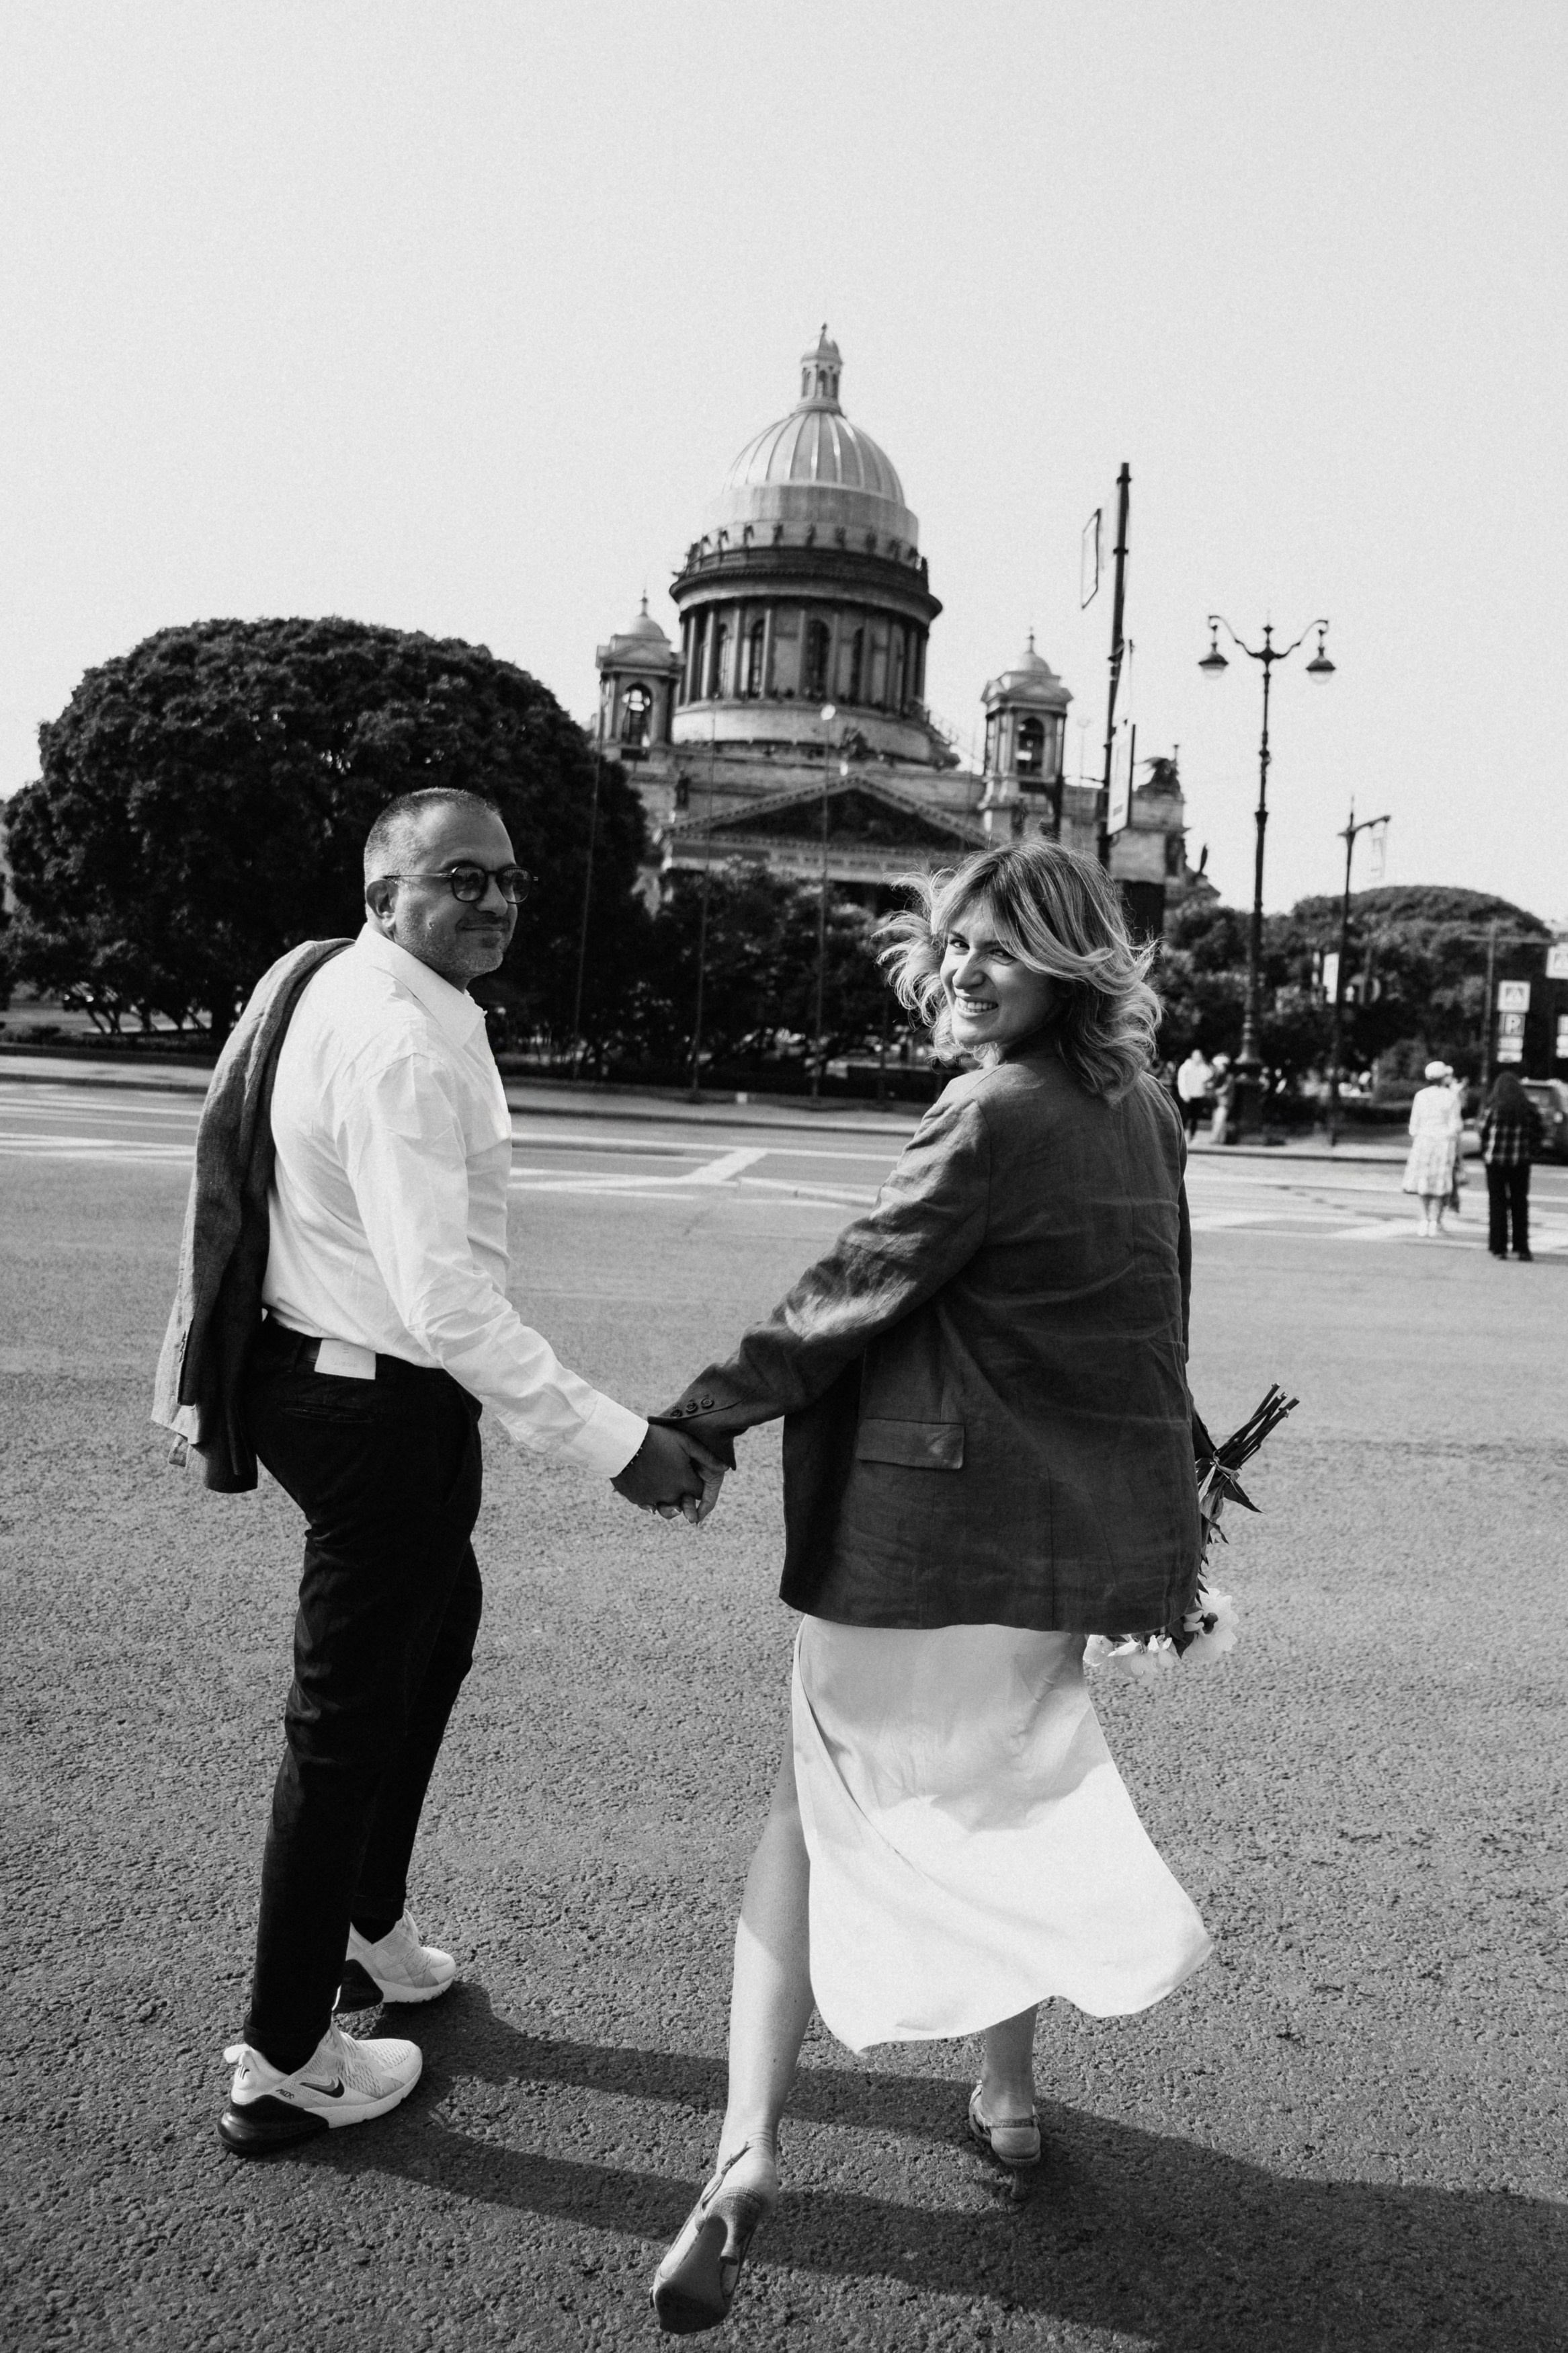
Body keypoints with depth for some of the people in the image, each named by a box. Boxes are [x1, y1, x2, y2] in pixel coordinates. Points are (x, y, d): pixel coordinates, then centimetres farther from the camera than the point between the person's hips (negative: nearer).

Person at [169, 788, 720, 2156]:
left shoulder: (368, 992, 7)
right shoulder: (401, 1044, -25)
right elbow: (445, 1303, -32)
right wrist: (614, 1443, -30)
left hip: (346, 1371, 11)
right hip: (375, 1402, -11)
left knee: (437, 1624, 27)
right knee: (350, 1719, 3)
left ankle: (369, 1930, 47)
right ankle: (283, 2066, 22)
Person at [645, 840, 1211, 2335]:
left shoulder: (993, 1115, -18)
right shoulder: (1145, 1112, 6)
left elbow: (852, 1292, -16)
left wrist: (702, 1420, -7)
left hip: (926, 1523, -7)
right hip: (1077, 1524, 7)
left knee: (820, 1802, 8)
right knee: (1008, 1791, 25)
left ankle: (749, 2145, 6)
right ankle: (1008, 2096, 38)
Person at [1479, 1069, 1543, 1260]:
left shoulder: (1492, 1110, -9)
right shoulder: (1530, 1110, -2)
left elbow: (1483, 1135, -4)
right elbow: (1536, 1136, 1)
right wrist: (1530, 1154, 12)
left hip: (1495, 1161, -2)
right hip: (1521, 1163, 2)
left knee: (1497, 1203, 6)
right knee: (1520, 1204, 11)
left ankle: (1499, 1248, 4)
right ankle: (1521, 1248, 11)